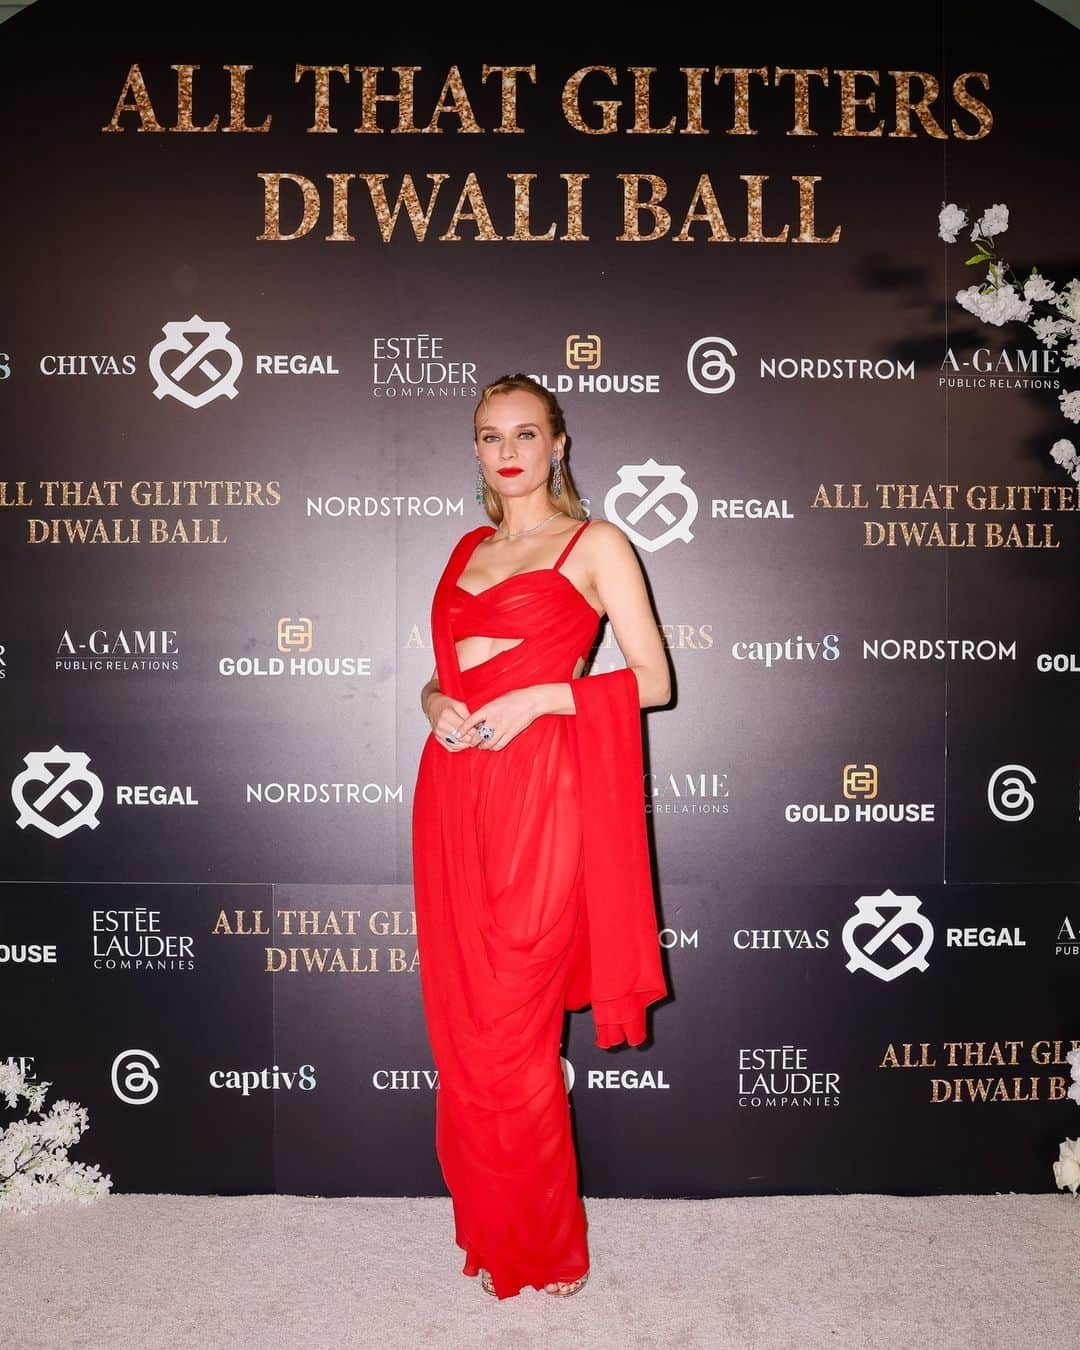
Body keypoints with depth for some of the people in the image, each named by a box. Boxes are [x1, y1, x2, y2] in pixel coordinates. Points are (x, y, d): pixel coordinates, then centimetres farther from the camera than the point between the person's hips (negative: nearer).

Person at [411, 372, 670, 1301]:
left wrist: (540, 697, -14)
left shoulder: (596, 544, 2)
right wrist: (435, 702, 0)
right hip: (452, 793, 6)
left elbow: (653, 679, -3)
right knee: (459, 1025, 9)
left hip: (538, 794, -6)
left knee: (512, 1033, -2)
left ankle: (545, 1250, 19)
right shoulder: (467, 550, 18)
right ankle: (486, 1233, 27)